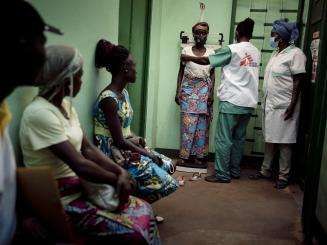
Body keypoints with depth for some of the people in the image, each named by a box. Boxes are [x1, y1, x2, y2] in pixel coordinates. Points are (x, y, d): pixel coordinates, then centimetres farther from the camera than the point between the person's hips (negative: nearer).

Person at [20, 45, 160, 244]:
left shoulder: (66, 105, 7)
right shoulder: (40, 113, -23)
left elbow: (88, 149, 5)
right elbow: (80, 166, -25)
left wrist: (121, 172, -10)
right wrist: (118, 179, -10)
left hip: (81, 187, 9)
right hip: (61, 201, -9)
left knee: (144, 210, 2)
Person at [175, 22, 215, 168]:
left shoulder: (211, 53, 7)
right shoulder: (186, 51, 5)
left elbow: (212, 74, 7)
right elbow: (181, 72, 7)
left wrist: (211, 93, -3)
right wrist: (178, 91, 1)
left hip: (204, 90, 1)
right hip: (188, 89, -1)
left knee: (202, 124, 1)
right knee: (187, 123, -4)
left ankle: (199, 156, 10)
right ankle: (185, 156, 5)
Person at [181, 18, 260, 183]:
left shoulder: (231, 49, -9)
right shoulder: (256, 52, 10)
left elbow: (206, 61, -4)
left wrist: (188, 58, 11)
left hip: (232, 102, -7)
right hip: (249, 103, 7)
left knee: (223, 139, 0)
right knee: (239, 138, 14)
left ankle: (222, 174, 3)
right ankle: (235, 171, 22)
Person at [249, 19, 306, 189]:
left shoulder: (295, 54, -10)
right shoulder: (276, 53, 15)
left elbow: (298, 81, -14)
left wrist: (292, 105, -19)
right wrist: (265, 102, 16)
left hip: (284, 107, -8)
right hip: (270, 105, 8)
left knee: (284, 142, 0)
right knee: (269, 139, 13)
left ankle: (284, 176, 11)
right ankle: (265, 170, 24)